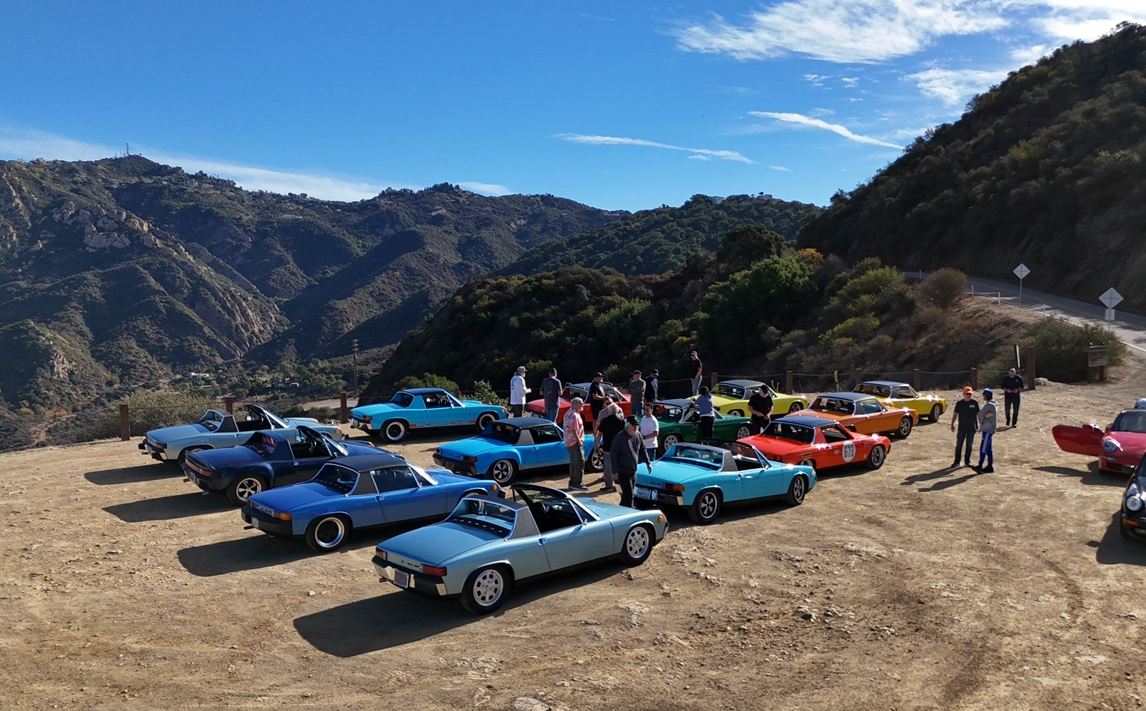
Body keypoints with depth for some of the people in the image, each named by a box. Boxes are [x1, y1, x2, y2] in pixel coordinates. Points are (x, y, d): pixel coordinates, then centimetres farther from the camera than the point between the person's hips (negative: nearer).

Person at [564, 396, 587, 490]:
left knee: (573, 463, 15)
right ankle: (577, 484, -4)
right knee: (580, 462, -5)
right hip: (575, 442, -10)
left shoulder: (568, 413, 13)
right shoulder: (574, 415, -19)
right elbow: (574, 430, -23)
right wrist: (579, 441, -17)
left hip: (569, 442, 10)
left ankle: (572, 483, 19)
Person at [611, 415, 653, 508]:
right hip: (623, 472, -7)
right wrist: (614, 471, -18)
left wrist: (648, 463, 10)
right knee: (629, 495, -9)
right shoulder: (620, 437, -16)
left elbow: (643, 450, 18)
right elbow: (613, 455, -15)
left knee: (627, 494, 14)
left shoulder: (638, 435, 4)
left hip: (633, 471, 7)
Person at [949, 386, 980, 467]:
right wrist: (952, 424, -1)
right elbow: (955, 414, 3)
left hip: (972, 427, 1)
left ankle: (967, 461, 17)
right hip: (962, 427, -1)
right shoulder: (959, 403, -2)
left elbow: (978, 414, 6)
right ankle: (956, 461, 6)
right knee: (959, 444, 0)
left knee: (969, 445, 8)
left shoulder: (974, 403, 0)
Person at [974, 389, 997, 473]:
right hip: (990, 429, 10)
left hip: (987, 429, -10)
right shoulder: (994, 404, 15)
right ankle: (990, 466, 16)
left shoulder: (989, 405, -16)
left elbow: (980, 414, -17)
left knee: (983, 448, -9)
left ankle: (980, 467, -9)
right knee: (988, 449, 13)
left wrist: (981, 422, 3)